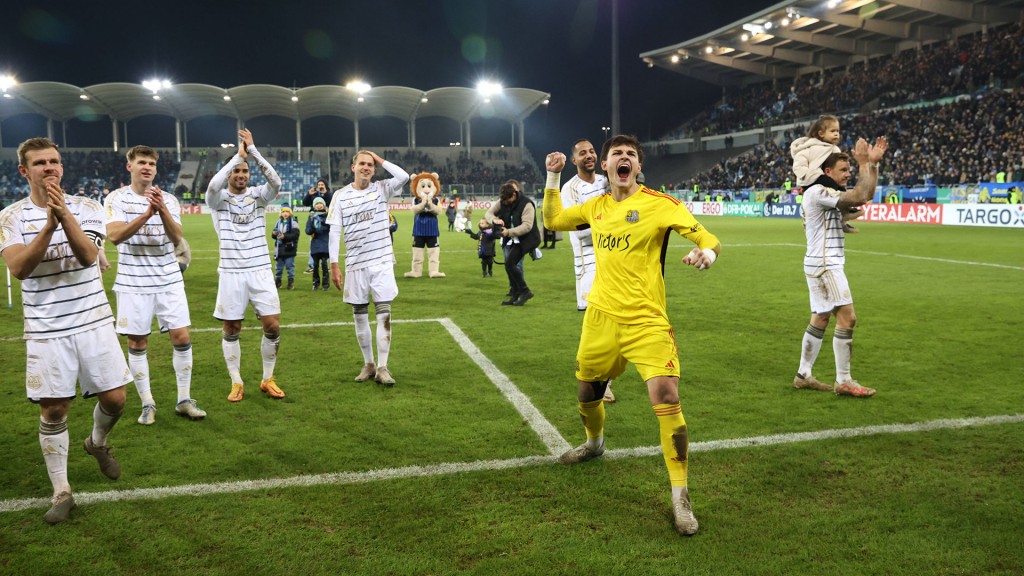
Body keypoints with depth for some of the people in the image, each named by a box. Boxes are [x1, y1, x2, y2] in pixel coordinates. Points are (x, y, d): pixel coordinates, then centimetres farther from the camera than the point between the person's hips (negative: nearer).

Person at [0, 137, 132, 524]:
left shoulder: (86, 207, 1)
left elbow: (87, 256, -16)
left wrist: (64, 214, -30)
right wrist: (49, 225, -26)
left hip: (94, 322, 1)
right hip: (46, 331, -1)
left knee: (114, 398, 3)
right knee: (53, 410, 2)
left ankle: (98, 443, 37)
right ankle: (61, 492, 16)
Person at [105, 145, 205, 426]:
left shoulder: (168, 199, 4)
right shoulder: (117, 198, -2)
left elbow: (177, 238, -9)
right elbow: (115, 235, -18)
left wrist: (162, 210, -25)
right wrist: (147, 213, -28)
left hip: (169, 280, 2)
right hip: (133, 283, -2)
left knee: (182, 337, -1)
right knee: (137, 343, 3)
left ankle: (184, 400, 11)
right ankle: (147, 404, 15)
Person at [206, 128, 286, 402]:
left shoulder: (258, 195, 5)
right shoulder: (219, 199, 1)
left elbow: (276, 181, -16)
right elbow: (212, 186, -23)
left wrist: (252, 149, -18)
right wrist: (238, 154, -18)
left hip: (260, 270, 1)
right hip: (231, 273, -1)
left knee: (273, 326, -3)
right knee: (231, 330, 5)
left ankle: (268, 379, 14)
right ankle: (236, 383, 18)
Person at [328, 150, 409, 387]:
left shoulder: (381, 188, 2)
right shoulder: (341, 195, 2)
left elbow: (403, 177, -17)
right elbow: (335, 231, 0)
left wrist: (380, 160, -7)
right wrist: (334, 265, -6)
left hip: (382, 261, -1)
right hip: (355, 264, 1)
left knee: (384, 314, -5)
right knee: (360, 316, 8)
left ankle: (382, 368, 0)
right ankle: (368, 364, 21)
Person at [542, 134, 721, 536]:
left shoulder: (659, 203, -7)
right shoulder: (596, 207, 9)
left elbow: (707, 239, -7)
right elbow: (552, 220, 23)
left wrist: (706, 254, -31)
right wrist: (552, 177, 13)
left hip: (646, 322, -5)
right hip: (601, 317, 5)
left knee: (666, 400, -18)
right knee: (586, 392, 19)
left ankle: (680, 496, -3)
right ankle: (594, 442, 54)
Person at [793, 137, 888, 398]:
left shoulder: (829, 194, 17)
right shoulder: (817, 192, -14)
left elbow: (866, 195, 20)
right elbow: (861, 196, -22)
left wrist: (873, 163, 13)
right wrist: (864, 163, -12)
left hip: (825, 263, 11)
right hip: (824, 264, -11)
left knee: (820, 318, 12)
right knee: (847, 317, -11)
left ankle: (803, 375, 17)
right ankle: (843, 382, -6)